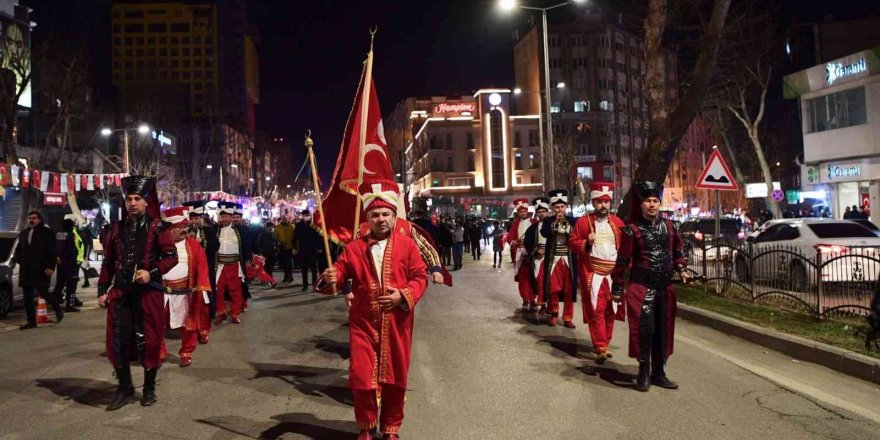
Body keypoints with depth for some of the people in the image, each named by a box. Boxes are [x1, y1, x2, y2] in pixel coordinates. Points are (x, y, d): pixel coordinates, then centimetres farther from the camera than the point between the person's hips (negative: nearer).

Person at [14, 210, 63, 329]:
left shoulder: (47, 232, -2)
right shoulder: (23, 233, 16)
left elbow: (52, 251, -8)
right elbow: (18, 249, 27)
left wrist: (51, 267, -14)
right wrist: (19, 261, 10)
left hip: (41, 269, -6)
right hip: (26, 270, 6)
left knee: (42, 291, -8)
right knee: (27, 296, 5)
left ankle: (58, 308, 18)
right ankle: (31, 321, 10)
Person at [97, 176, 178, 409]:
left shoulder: (158, 227, -3)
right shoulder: (117, 228, 10)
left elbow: (171, 257, -5)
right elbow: (108, 262, 13)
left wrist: (152, 272, -19)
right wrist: (103, 290, 7)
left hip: (149, 292, -3)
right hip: (121, 292, 4)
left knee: (149, 340, 4)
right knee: (118, 340, 3)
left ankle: (149, 388, 20)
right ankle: (124, 387, 19)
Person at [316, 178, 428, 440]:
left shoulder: (407, 245, 0)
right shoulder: (354, 247, 3)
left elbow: (420, 277, 0)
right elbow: (340, 275, 1)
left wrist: (404, 295, -16)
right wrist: (329, 279, -22)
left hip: (396, 324, 0)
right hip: (363, 323, 0)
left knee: (395, 378, 10)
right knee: (362, 378, 2)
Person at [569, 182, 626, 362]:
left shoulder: (618, 222, 9)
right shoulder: (583, 221, 1)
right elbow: (572, 242, 1)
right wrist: (586, 243, -18)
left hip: (613, 273, 3)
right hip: (592, 273, -3)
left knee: (610, 310, 8)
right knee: (596, 310, -5)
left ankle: (603, 344, 21)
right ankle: (600, 348, -4)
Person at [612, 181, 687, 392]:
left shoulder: (668, 225, 7)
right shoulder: (632, 229, -8)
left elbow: (677, 249, 20)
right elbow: (623, 260, -7)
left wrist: (681, 269, 2)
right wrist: (617, 287, -7)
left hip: (665, 285, 6)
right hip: (641, 285, -5)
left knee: (663, 329, 10)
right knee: (645, 328, -12)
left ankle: (659, 373, 21)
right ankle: (644, 373, 1)